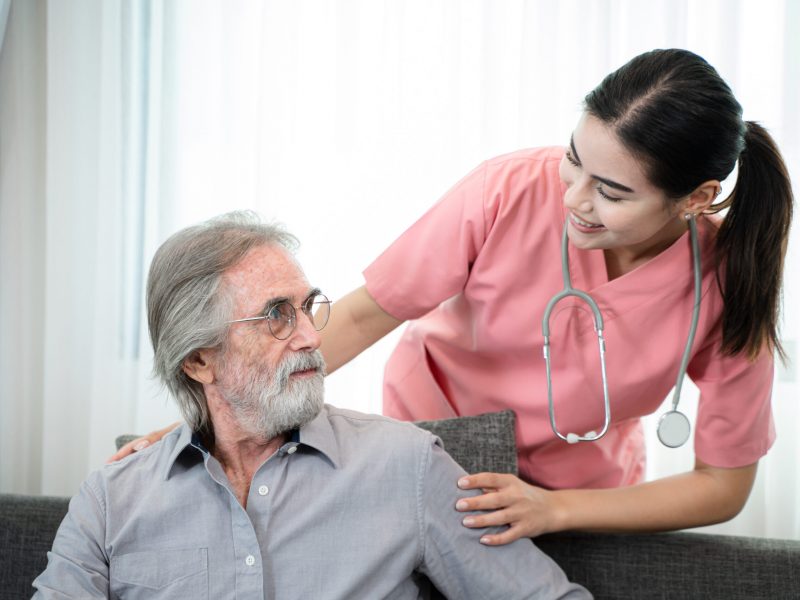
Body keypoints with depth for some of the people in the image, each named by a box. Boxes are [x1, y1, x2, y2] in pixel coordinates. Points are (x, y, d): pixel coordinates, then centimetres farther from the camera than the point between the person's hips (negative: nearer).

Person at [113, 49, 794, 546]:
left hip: (585, 491, 1)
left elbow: (724, 486, -17)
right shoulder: (509, 191, -30)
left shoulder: (731, 281, -26)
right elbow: (366, 312, -19)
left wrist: (555, 510, -29)